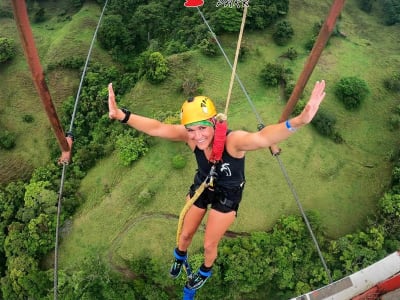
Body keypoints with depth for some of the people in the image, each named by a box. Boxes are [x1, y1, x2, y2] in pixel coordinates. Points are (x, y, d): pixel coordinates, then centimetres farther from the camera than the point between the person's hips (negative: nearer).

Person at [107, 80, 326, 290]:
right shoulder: (189, 136, -29)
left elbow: (262, 138, -62)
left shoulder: (233, 140, -42)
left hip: (228, 195, -3)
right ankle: (180, 256, 60)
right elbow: (156, 128, -38)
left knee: (209, 245, 15)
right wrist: (122, 115, -56)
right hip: (202, 185, 3)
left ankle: (205, 272, 51)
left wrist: (299, 121, -81)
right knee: (185, 234, 22)